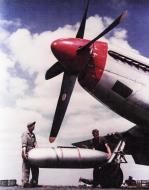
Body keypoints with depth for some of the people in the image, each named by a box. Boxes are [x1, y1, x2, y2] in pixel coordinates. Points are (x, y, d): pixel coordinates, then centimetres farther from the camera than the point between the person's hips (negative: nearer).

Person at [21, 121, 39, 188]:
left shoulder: (33, 135, 17)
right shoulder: (25, 134, -5)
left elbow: (35, 144, 8)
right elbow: (24, 145, -15)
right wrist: (24, 153, -26)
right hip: (27, 153, -7)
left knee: (35, 168, 7)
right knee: (26, 168, -5)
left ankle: (34, 183, 14)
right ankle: (25, 183, -1)